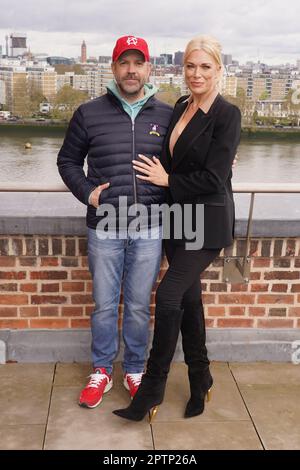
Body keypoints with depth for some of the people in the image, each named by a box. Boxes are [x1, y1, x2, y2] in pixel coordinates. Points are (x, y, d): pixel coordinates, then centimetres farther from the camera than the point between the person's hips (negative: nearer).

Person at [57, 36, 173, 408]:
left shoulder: (166, 116, 4)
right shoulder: (89, 113, 1)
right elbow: (67, 160, 11)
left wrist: (166, 188, -1)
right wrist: (86, 192, -3)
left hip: (148, 230, 0)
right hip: (103, 228, 0)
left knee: (139, 307, 11)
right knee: (104, 306, 11)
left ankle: (134, 372, 30)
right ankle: (101, 373, 29)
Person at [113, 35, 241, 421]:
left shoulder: (227, 115, -12)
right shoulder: (180, 107, 10)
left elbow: (213, 178, -17)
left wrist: (168, 180, -9)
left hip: (208, 222, -7)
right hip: (178, 219, 7)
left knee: (169, 295, -13)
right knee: (188, 299, 13)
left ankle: (152, 390, 3)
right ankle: (200, 379, 30)